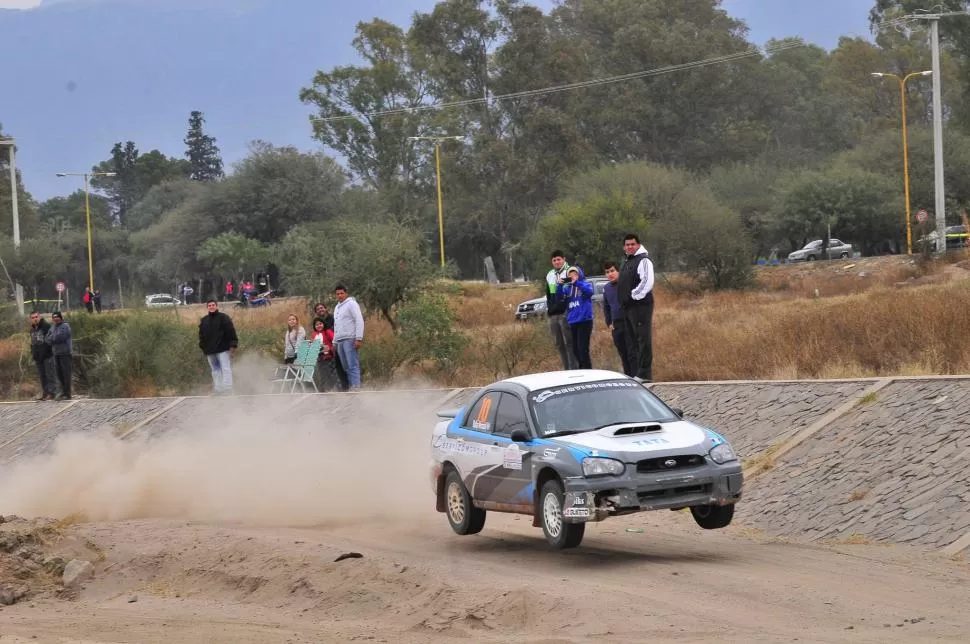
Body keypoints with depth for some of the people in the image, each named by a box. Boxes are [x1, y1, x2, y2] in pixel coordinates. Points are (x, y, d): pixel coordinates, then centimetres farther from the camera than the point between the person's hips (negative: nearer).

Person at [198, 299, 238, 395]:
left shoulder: (223, 318, -2)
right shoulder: (204, 320, 12)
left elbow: (231, 332, -6)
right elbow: (201, 335, 18)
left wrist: (232, 346, -12)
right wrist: (203, 348, 12)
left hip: (223, 349, -5)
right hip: (210, 351, 5)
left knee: (226, 369, -10)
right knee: (215, 371, 8)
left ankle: (228, 389, -12)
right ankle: (217, 390, 12)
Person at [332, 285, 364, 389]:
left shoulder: (351, 304, -2)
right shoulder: (337, 307, 22)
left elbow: (359, 321, -10)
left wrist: (359, 339, -18)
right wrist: (334, 342, 19)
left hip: (350, 340, -8)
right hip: (339, 341, 8)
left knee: (353, 366, -13)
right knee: (346, 368, 6)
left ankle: (356, 388, -18)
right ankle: (350, 387, 6)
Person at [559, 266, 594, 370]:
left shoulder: (585, 284, 0)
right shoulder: (567, 288, 12)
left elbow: (589, 291, -21)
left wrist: (577, 282, -26)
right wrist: (560, 286, -10)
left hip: (584, 321, -6)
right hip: (572, 322, 6)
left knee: (583, 349, -11)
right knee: (575, 350, 11)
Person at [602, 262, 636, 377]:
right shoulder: (606, 288, 12)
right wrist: (609, 323, 16)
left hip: (628, 322, -6)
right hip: (616, 326, 6)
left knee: (632, 353, -8)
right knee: (623, 355, 10)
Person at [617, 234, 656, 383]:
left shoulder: (643, 261, -7)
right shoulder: (627, 263, 22)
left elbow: (647, 282, -19)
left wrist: (634, 295, -16)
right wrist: (624, 301, 16)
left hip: (640, 305, -10)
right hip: (628, 307, 10)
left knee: (643, 339, -11)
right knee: (633, 340, 11)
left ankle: (644, 374, -14)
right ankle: (639, 371, 15)